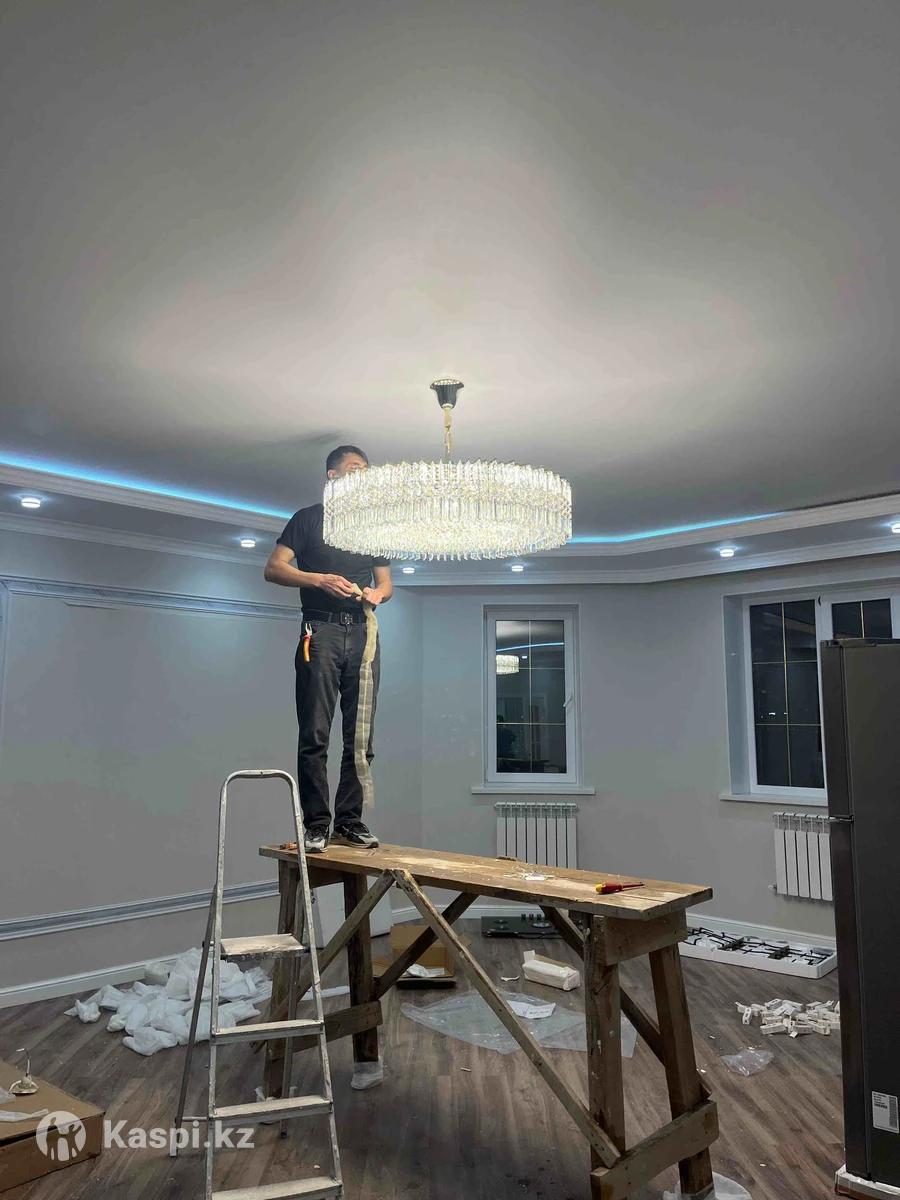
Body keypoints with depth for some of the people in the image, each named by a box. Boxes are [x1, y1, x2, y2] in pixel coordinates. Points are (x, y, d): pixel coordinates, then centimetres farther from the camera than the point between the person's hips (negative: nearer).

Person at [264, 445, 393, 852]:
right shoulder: (309, 518, 10)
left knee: (360, 738, 2)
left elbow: (386, 581, 23)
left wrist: (377, 594, -1)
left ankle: (349, 823, 8)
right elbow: (273, 568, 1)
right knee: (315, 736, -7)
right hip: (321, 630, -4)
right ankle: (316, 825, -2)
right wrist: (319, 580, -13)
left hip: (363, 632, 4)